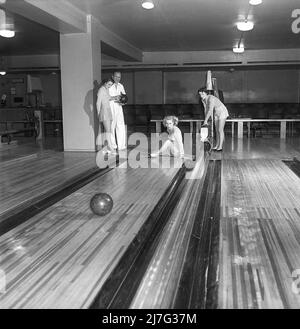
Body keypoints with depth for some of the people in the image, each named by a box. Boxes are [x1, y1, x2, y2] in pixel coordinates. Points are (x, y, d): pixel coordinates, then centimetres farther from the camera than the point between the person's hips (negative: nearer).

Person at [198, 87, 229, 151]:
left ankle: (220, 147, -9)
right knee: (217, 130, 9)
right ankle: (217, 145, 14)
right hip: (216, 114, 8)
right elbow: (206, 110, 2)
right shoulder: (203, 100, -4)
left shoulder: (211, 98, -31)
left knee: (220, 130, -11)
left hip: (222, 113, -8)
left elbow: (210, 110, -37)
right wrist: (205, 121, -2)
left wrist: (205, 120, -36)